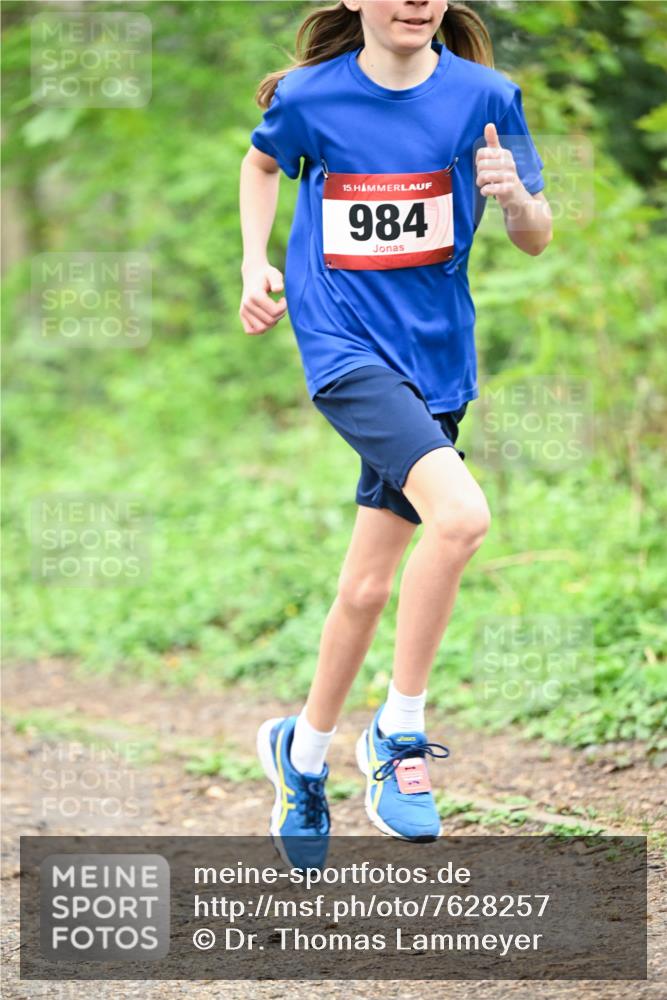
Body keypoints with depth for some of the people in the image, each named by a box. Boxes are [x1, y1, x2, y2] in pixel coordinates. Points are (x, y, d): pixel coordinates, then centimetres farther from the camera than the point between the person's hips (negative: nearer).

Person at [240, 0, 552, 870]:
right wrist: (255, 264, 7)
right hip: (345, 343, -3)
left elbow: (537, 240, 2)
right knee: (460, 514, -26)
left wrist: (514, 193, -20)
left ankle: (304, 751, 32)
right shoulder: (312, 98, -4)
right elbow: (263, 161, 19)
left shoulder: (484, 96, -3)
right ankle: (399, 733, -11)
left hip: (434, 357, 3)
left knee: (369, 587, 9)